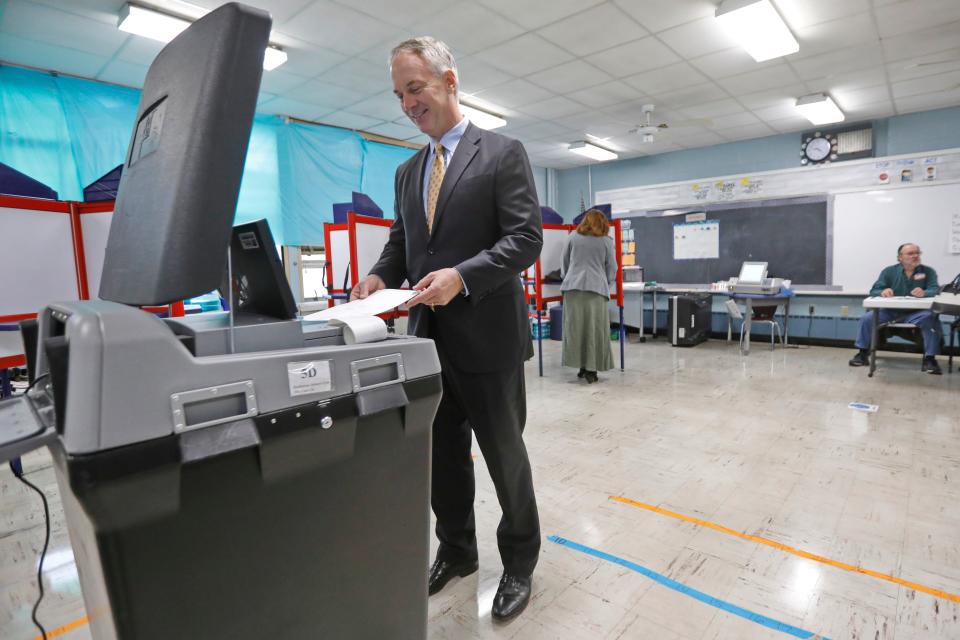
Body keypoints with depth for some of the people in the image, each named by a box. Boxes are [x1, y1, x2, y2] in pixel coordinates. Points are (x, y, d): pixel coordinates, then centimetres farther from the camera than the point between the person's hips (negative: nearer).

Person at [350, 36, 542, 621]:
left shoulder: (503, 153, -3)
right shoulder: (409, 171, 15)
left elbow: (527, 240, -12)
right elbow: (401, 242, 18)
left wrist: (461, 276, -24)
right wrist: (382, 275, -4)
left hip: (487, 337, -5)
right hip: (430, 337, 6)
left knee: (505, 454, 9)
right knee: (443, 455, 16)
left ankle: (520, 560, 32)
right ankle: (457, 550, 39)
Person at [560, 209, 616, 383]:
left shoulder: (573, 237, 12)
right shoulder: (607, 241, 8)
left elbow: (563, 263, 17)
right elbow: (612, 269, 10)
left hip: (573, 287, 1)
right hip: (597, 288, -1)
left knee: (575, 328, 6)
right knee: (595, 330, 2)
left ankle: (582, 365, 9)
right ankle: (591, 369, 1)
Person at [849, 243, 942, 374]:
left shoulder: (928, 271, 4)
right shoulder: (889, 271, 4)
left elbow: (935, 290, -9)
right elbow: (874, 291, -3)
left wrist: (924, 293, -34)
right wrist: (883, 292, -29)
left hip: (915, 313, -1)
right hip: (890, 311, 1)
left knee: (931, 318, -31)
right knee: (866, 318, -22)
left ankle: (929, 358, -19)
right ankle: (863, 353, -6)